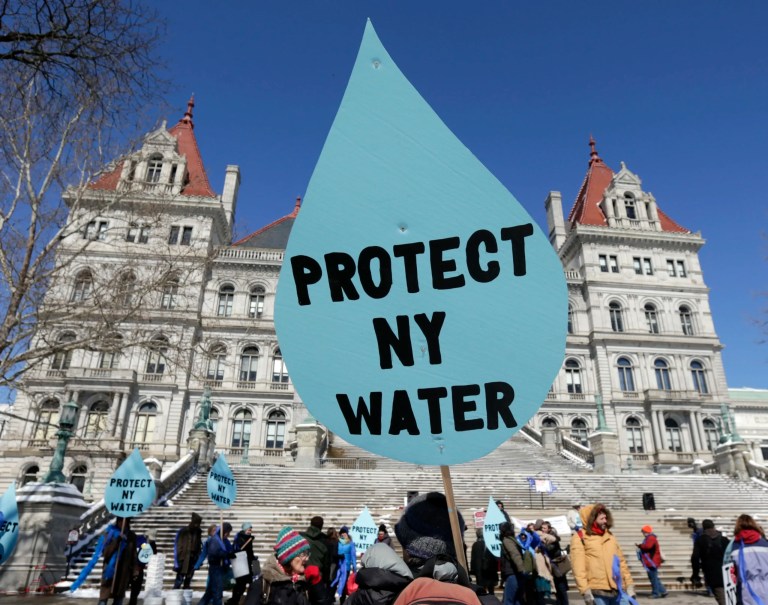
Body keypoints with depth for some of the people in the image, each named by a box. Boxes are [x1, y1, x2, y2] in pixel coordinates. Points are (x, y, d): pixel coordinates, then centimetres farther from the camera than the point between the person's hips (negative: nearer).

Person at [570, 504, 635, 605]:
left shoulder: (610, 536, 19)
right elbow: (578, 566, -10)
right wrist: (585, 590, -18)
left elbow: (621, 561, 21)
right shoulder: (580, 537, -2)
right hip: (598, 592, -6)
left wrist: (629, 584, 15)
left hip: (618, 591, 6)